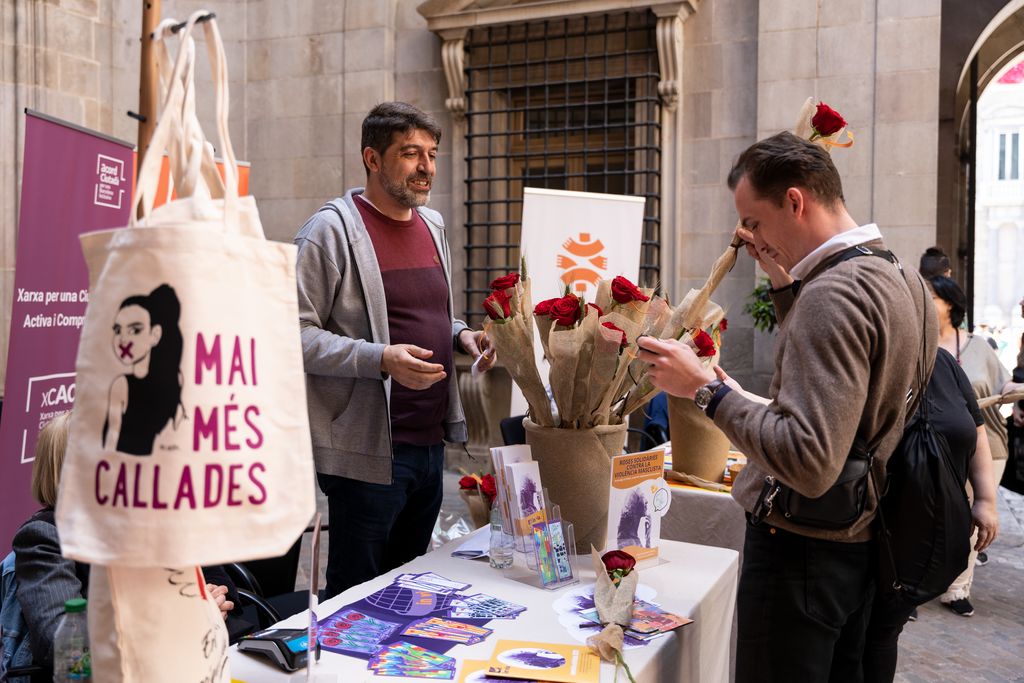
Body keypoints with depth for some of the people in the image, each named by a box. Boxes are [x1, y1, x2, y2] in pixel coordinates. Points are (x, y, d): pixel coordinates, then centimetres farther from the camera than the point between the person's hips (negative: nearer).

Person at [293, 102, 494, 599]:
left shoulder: (432, 224, 14)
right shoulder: (332, 229, -10)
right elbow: (297, 334, -16)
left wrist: (461, 334, 4)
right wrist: (380, 359, -27)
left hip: (430, 442, 8)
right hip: (368, 450, -7)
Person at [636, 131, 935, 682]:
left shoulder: (832, 294, -23)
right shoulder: (901, 279, 7)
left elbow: (809, 465, -30)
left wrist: (706, 388, -24)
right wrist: (786, 285, 10)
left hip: (800, 548, -9)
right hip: (862, 545, 9)